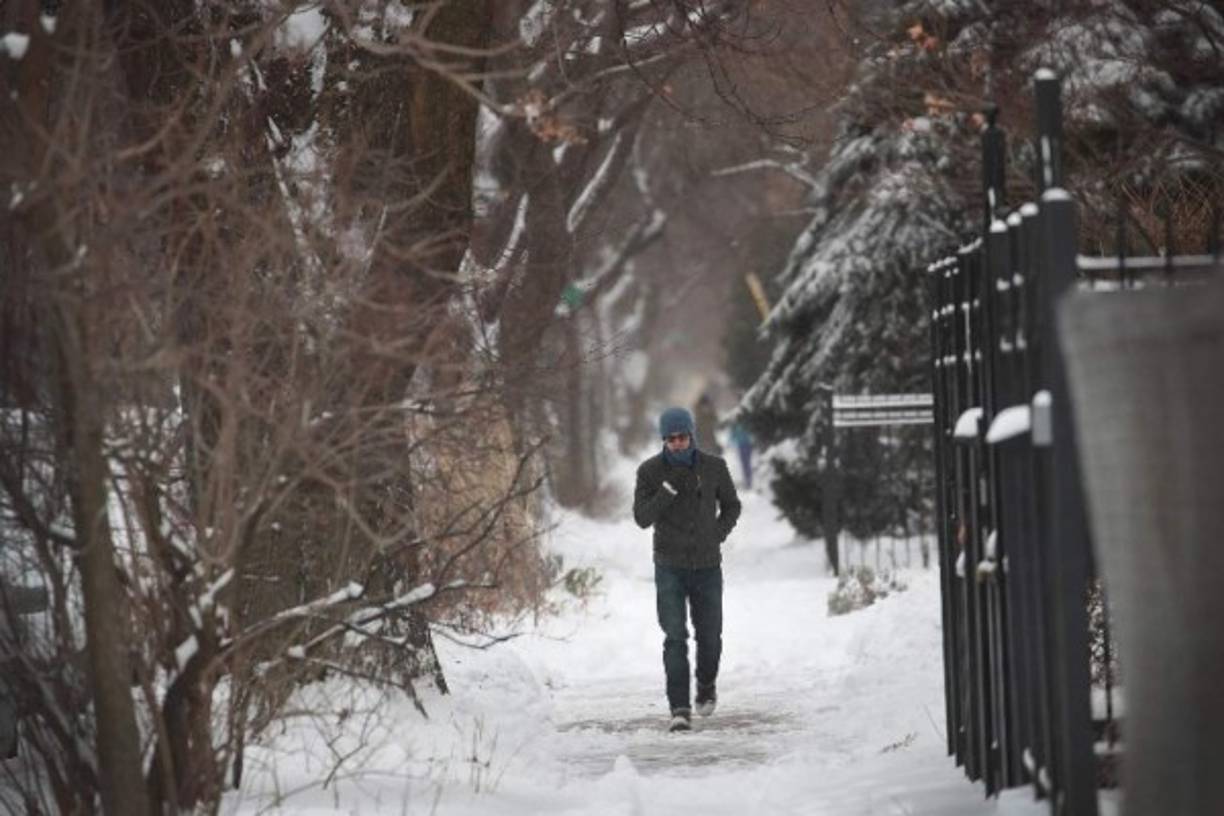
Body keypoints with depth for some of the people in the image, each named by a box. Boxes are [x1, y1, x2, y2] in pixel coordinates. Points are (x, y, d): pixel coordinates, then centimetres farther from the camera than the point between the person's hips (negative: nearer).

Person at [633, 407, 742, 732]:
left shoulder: (714, 467, -2)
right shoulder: (650, 471, -5)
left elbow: (731, 506, 11)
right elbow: (642, 518, -10)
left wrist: (718, 535, -3)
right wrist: (668, 489, -22)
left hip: (708, 566, 1)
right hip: (670, 567, -1)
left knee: (709, 635, 9)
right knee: (675, 637, -10)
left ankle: (707, 685, 38)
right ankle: (680, 709, -12)